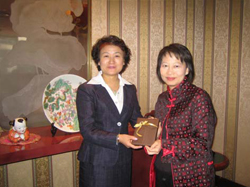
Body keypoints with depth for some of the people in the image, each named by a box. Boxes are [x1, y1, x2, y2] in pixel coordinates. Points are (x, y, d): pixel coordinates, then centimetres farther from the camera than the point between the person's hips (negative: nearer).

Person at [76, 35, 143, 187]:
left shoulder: (130, 89, 7)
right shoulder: (86, 90, -10)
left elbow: (137, 119, 8)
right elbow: (87, 130, -15)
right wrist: (117, 138, -25)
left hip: (124, 160, 5)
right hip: (97, 162, -4)